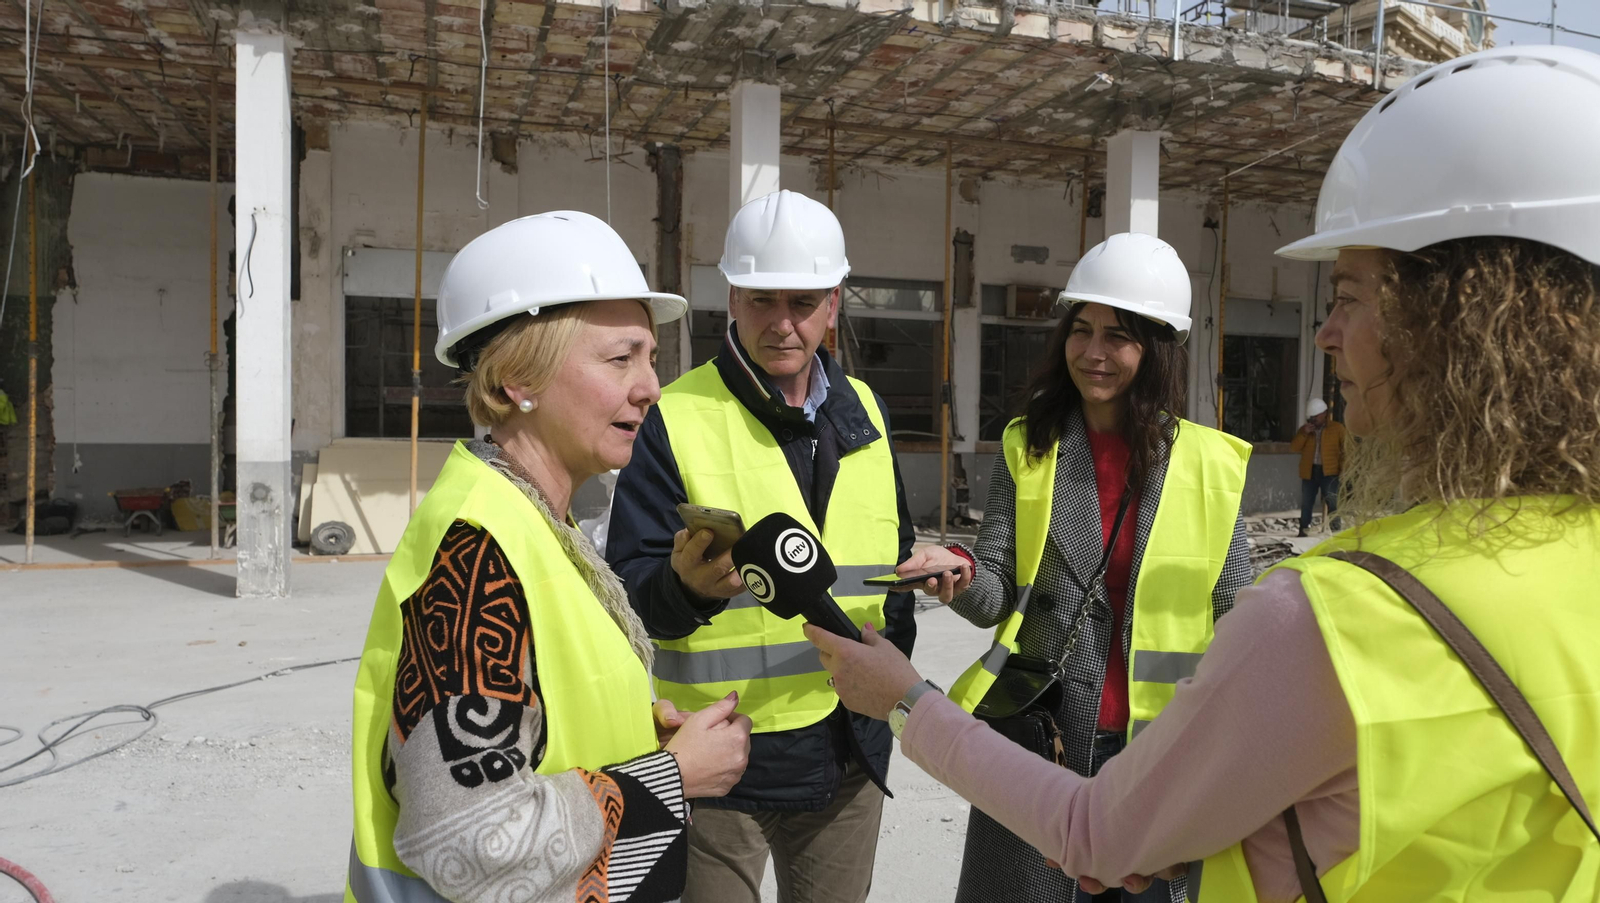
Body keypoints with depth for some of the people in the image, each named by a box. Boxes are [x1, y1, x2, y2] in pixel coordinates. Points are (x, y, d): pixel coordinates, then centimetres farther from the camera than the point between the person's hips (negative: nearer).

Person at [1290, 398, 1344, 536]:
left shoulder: (1337, 428, 3)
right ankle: (1303, 531, 14)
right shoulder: (1304, 429, 11)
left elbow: (1346, 448, 1)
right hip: (1309, 472, 3)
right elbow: (1294, 447, 1)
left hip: (1329, 472, -3)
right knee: (1306, 504, 7)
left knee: (1331, 504, -5)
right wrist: (1304, 434, -11)